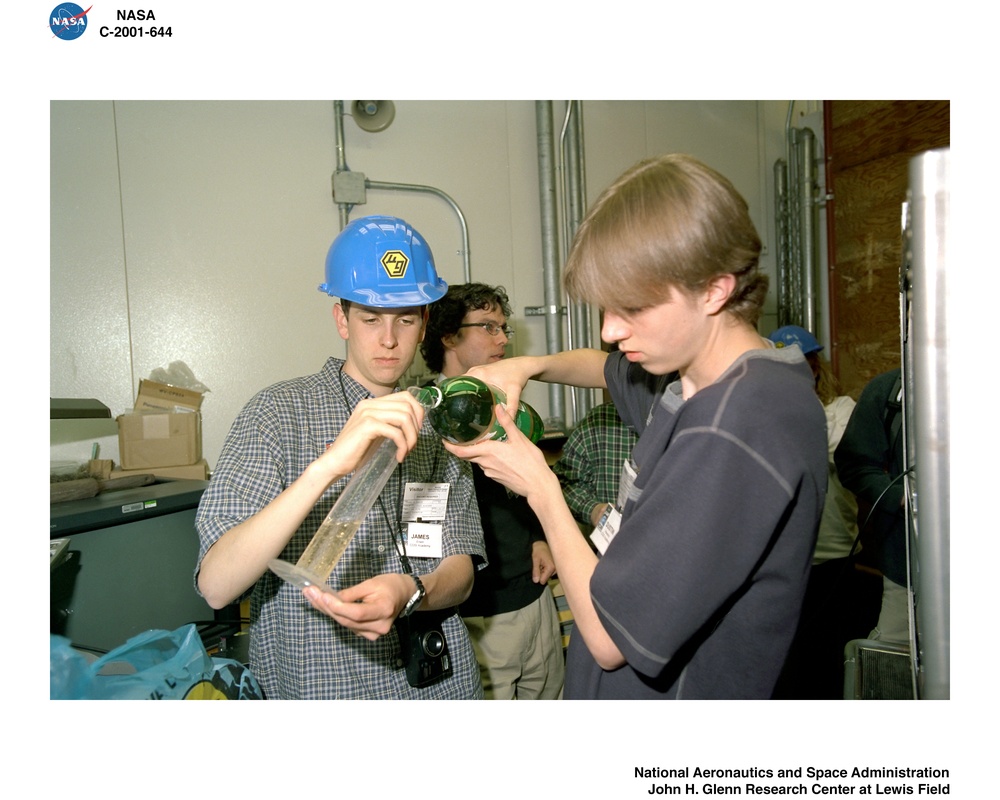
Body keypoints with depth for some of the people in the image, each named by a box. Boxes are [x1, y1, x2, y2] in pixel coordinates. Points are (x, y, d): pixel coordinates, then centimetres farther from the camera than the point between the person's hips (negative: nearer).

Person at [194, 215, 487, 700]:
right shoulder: (281, 411, -12)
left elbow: (460, 571, -3)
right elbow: (216, 586, -23)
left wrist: (409, 592, -26)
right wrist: (327, 465, -36)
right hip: (316, 685, -3)